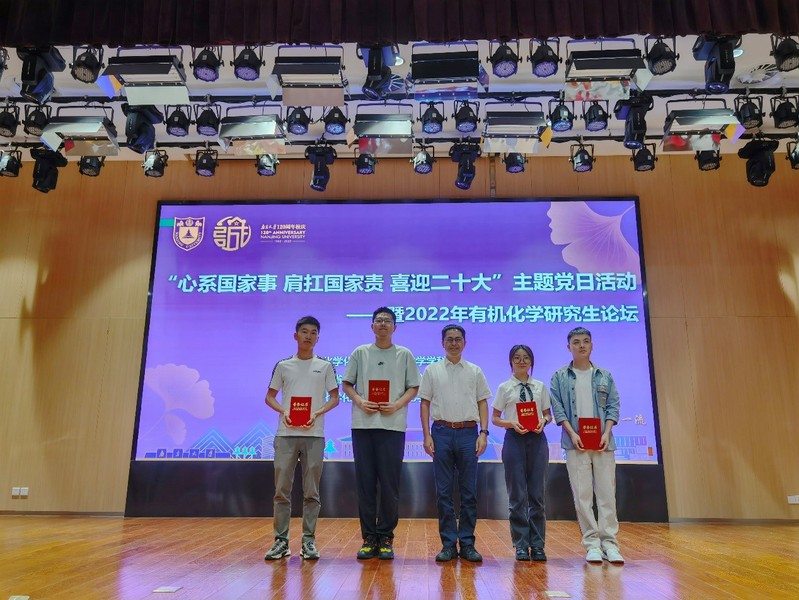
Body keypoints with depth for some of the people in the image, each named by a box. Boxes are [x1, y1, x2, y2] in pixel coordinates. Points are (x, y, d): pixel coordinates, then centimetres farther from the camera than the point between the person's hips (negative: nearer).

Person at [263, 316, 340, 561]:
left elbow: (334, 398, 6)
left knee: (311, 491, 4)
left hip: (314, 435, 0)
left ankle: (309, 541, 13)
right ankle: (281, 540, 12)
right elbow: (270, 397, 11)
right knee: (282, 489, 2)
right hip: (286, 434, 1)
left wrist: (317, 413, -11)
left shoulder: (325, 366, 7)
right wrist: (283, 411, -9)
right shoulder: (283, 366, 9)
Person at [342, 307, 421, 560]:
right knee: (365, 482, 5)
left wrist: (397, 405, -10)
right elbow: (346, 383, 10)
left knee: (389, 483, 1)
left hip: (392, 425, -1)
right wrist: (359, 401, -8)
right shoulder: (360, 353, 10)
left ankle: (386, 537, 12)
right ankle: (369, 537, 15)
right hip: (363, 424, 1)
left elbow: (413, 387, 6)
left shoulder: (404, 355, 7)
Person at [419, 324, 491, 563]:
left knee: (469, 492, 4)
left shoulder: (475, 371, 10)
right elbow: (425, 403, 5)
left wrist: (483, 433, -3)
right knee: (444, 492, 4)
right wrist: (427, 435, -3)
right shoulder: (432, 370, 7)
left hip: (468, 433, 1)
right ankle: (448, 544, 13)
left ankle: (467, 543, 15)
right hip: (442, 432, 0)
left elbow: (483, 403, 8)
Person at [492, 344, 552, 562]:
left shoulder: (540, 386, 8)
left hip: (537, 439, 2)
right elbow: (495, 418, 3)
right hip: (514, 439, -2)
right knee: (517, 495, 3)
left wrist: (544, 421, -10)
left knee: (537, 494, 6)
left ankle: (537, 545, 16)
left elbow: (548, 413, 12)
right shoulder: (504, 388, 2)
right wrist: (512, 424, -14)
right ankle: (521, 545, 14)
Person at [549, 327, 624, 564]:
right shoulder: (560, 377, 6)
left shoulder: (605, 376, 11)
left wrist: (607, 433, -7)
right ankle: (592, 543, 7)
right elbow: (557, 408, 0)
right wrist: (572, 433, -12)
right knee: (582, 495, -1)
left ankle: (609, 542, 9)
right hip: (576, 443, -2)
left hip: (603, 442, 2)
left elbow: (613, 406, 7)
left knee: (607, 493, 2)